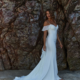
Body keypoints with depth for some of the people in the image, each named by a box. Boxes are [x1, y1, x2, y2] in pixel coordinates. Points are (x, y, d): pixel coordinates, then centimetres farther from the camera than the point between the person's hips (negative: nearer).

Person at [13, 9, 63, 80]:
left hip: (53, 42, 9)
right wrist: (44, 45, -18)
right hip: (50, 42, -9)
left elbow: (56, 33, 19)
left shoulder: (54, 21, 16)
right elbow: (45, 34, -13)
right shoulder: (46, 22, -9)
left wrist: (60, 42, 18)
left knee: (47, 59, 11)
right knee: (52, 59, -1)